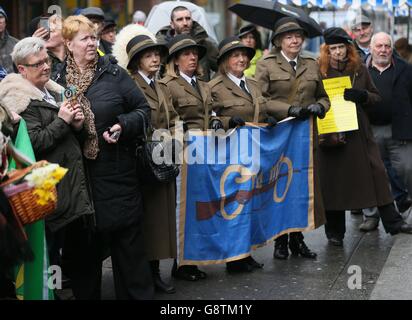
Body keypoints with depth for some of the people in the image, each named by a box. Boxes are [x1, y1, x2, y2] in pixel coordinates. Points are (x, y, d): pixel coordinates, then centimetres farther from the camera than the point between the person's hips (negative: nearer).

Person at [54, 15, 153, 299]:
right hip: (80, 170, 2)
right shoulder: (59, 79, 5)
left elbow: (143, 108, 1)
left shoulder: (113, 73, -1)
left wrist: (123, 126, -15)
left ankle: (136, 292, 15)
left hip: (118, 169, -1)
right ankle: (88, 292, 21)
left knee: (127, 235, 4)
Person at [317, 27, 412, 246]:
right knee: (334, 180, 1)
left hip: (359, 132, 3)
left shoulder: (360, 70, 8)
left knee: (376, 173, 0)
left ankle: (392, 222, 9)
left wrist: (362, 95, -9)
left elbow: (376, 97, 11)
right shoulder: (319, 71, -1)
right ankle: (335, 232, 12)